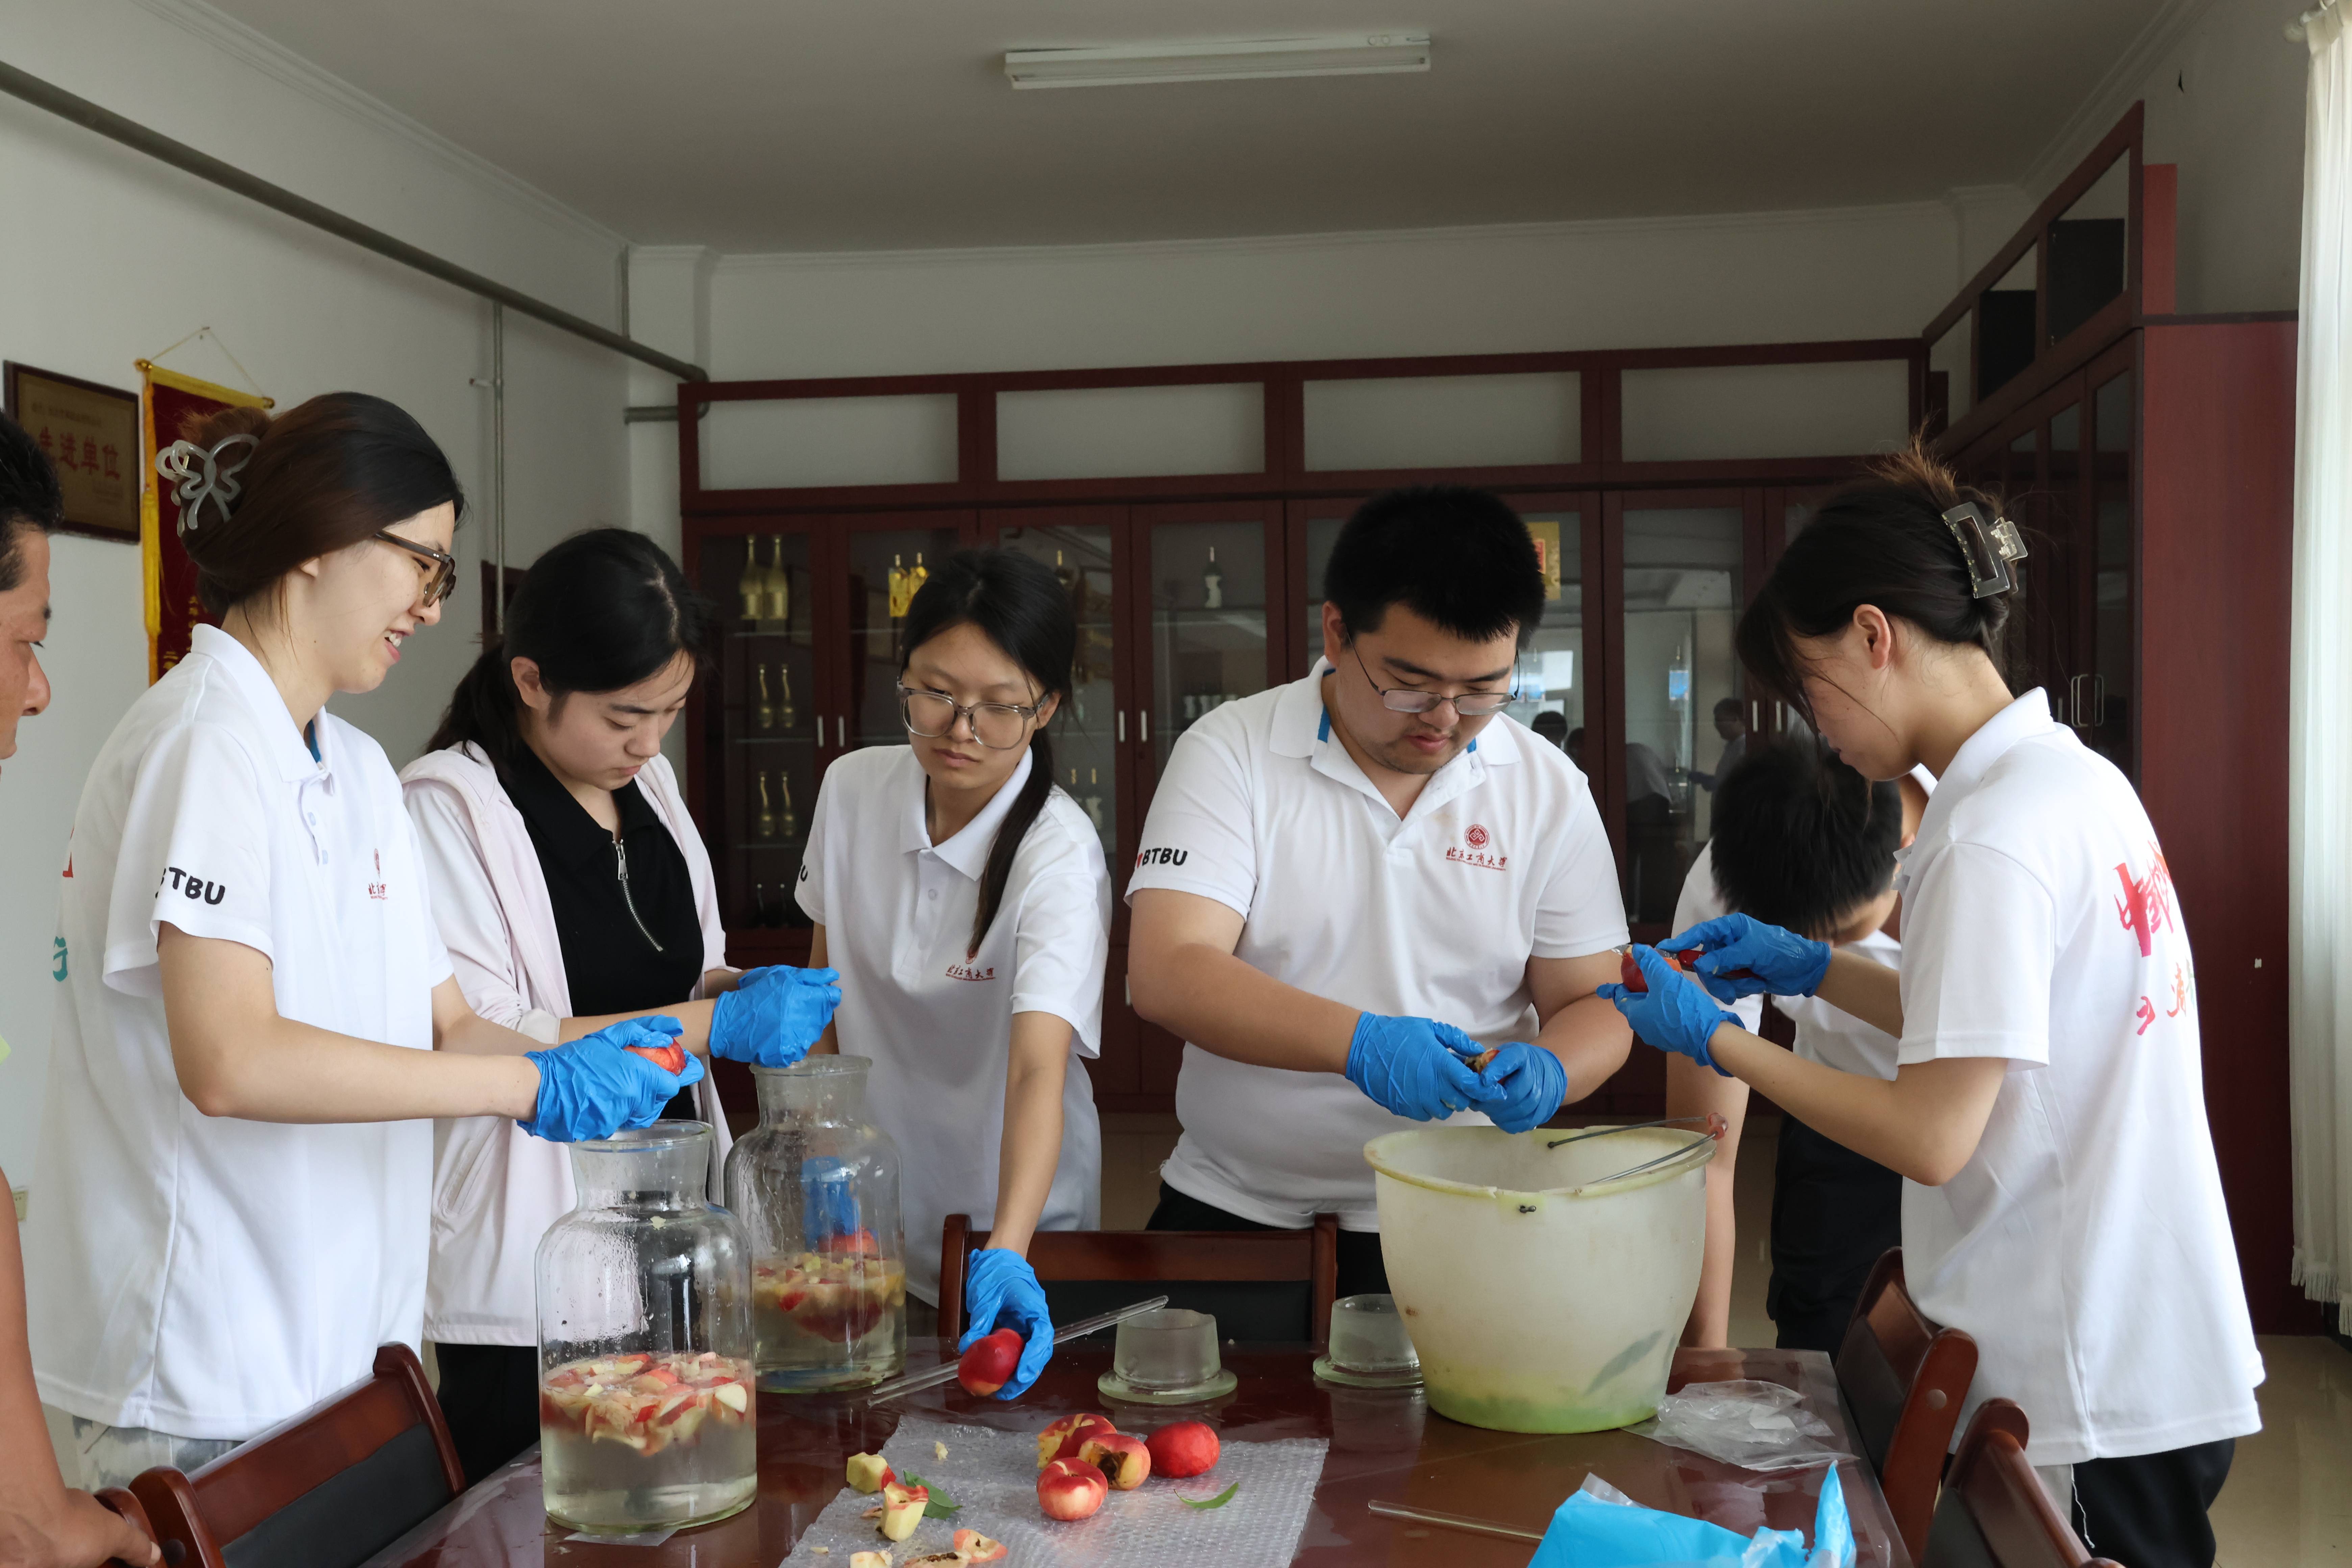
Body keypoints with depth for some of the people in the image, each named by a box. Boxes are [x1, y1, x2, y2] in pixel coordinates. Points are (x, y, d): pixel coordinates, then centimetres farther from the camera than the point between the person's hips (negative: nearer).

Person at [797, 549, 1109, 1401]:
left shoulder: (1059, 856, -24)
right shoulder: (852, 789, -8)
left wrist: (1005, 1254, -49)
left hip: (1007, 1203, -4)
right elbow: (824, 979, 5)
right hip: (869, 1194, 4)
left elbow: (1039, 1070, -35)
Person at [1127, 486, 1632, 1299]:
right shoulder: (1230, 752, -9)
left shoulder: (1549, 789, -1)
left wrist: (1548, 1072, -21)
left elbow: (1591, 1002, 3)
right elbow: (1166, 974, -19)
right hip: (1230, 1209, -1)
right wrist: (1358, 1043, -32)